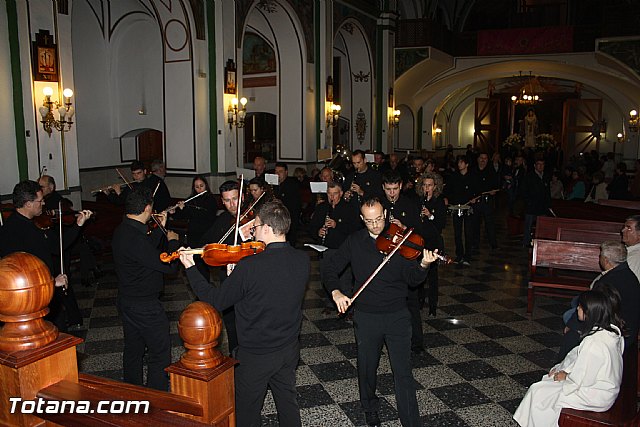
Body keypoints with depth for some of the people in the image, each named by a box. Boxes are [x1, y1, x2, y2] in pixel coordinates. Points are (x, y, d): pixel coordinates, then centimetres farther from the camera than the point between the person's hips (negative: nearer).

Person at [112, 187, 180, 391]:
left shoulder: (122, 230, 2)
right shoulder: (134, 238, -29)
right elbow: (169, 266, -24)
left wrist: (160, 229, 18)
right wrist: (173, 241, -8)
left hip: (127, 300, 10)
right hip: (145, 306, -10)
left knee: (133, 348, 22)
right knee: (160, 352, 3)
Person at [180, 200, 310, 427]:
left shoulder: (249, 266, -29)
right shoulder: (303, 260, -12)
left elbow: (215, 301, -16)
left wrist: (190, 268, -5)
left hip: (255, 356, -5)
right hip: (290, 352, 5)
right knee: (288, 403, 25)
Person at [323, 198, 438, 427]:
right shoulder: (354, 242, 0)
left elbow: (412, 279, -7)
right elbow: (330, 268, 3)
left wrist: (423, 266, -28)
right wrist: (336, 292, -15)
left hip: (398, 316, -2)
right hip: (366, 317, 2)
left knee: (403, 373, -3)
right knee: (367, 368, 17)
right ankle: (370, 408, 44)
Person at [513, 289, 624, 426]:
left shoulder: (594, 344, -33)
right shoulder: (611, 330, -4)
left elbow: (580, 380, -25)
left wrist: (565, 377, -6)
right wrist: (563, 368, 3)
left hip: (595, 397, -9)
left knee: (538, 393, -3)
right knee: (547, 380, 18)